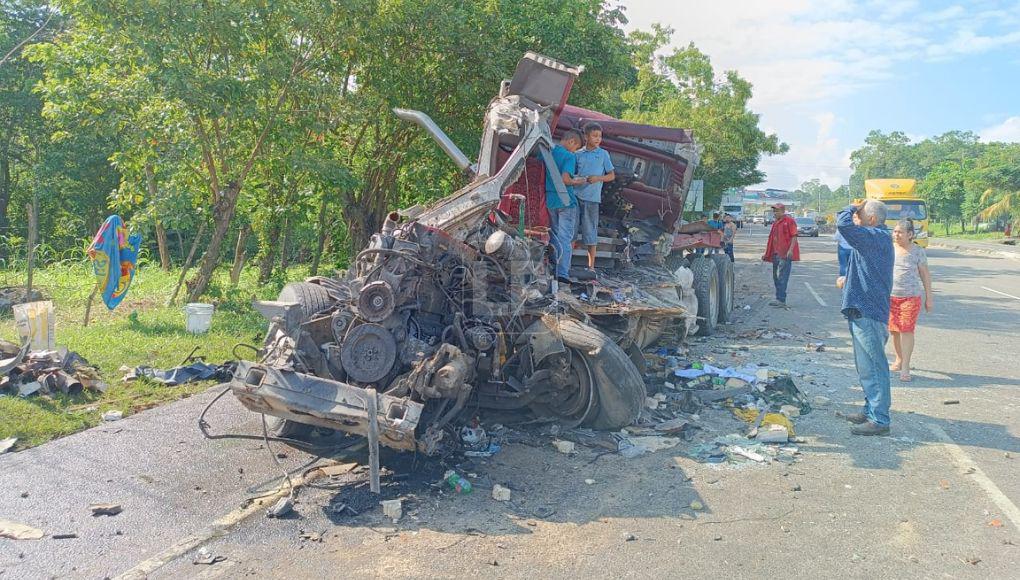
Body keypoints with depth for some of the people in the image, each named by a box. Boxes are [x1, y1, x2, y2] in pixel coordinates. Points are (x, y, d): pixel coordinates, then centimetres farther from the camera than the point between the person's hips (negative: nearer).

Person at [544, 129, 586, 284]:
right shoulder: (569, 156, -11)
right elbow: (565, 179, -22)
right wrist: (576, 182, -5)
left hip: (550, 200, 6)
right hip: (566, 201, -6)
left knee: (554, 236, 16)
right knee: (565, 238, -2)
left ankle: (554, 270, 19)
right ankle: (562, 273, -6)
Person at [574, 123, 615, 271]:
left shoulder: (603, 154, 5)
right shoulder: (578, 154, 9)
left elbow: (612, 175, 6)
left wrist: (598, 178, -11)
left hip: (591, 197, -2)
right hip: (575, 195, 2)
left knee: (590, 231, 2)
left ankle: (591, 266, 10)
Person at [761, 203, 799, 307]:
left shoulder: (789, 221, -5)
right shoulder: (775, 223, 20)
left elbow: (794, 236, -11)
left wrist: (790, 250, -22)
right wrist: (766, 253, 21)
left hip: (785, 254, -9)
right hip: (775, 253, 9)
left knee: (782, 277, -12)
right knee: (776, 277, 11)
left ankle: (781, 300, -13)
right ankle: (779, 299, 19)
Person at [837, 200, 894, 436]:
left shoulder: (876, 237, -17)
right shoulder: (877, 238, 16)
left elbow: (843, 224, -28)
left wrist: (852, 208, -10)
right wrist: (848, 279, 18)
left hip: (868, 312, -11)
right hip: (863, 310, 11)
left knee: (872, 366, -6)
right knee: (867, 366, 18)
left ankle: (879, 420, -1)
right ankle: (871, 410, 29)